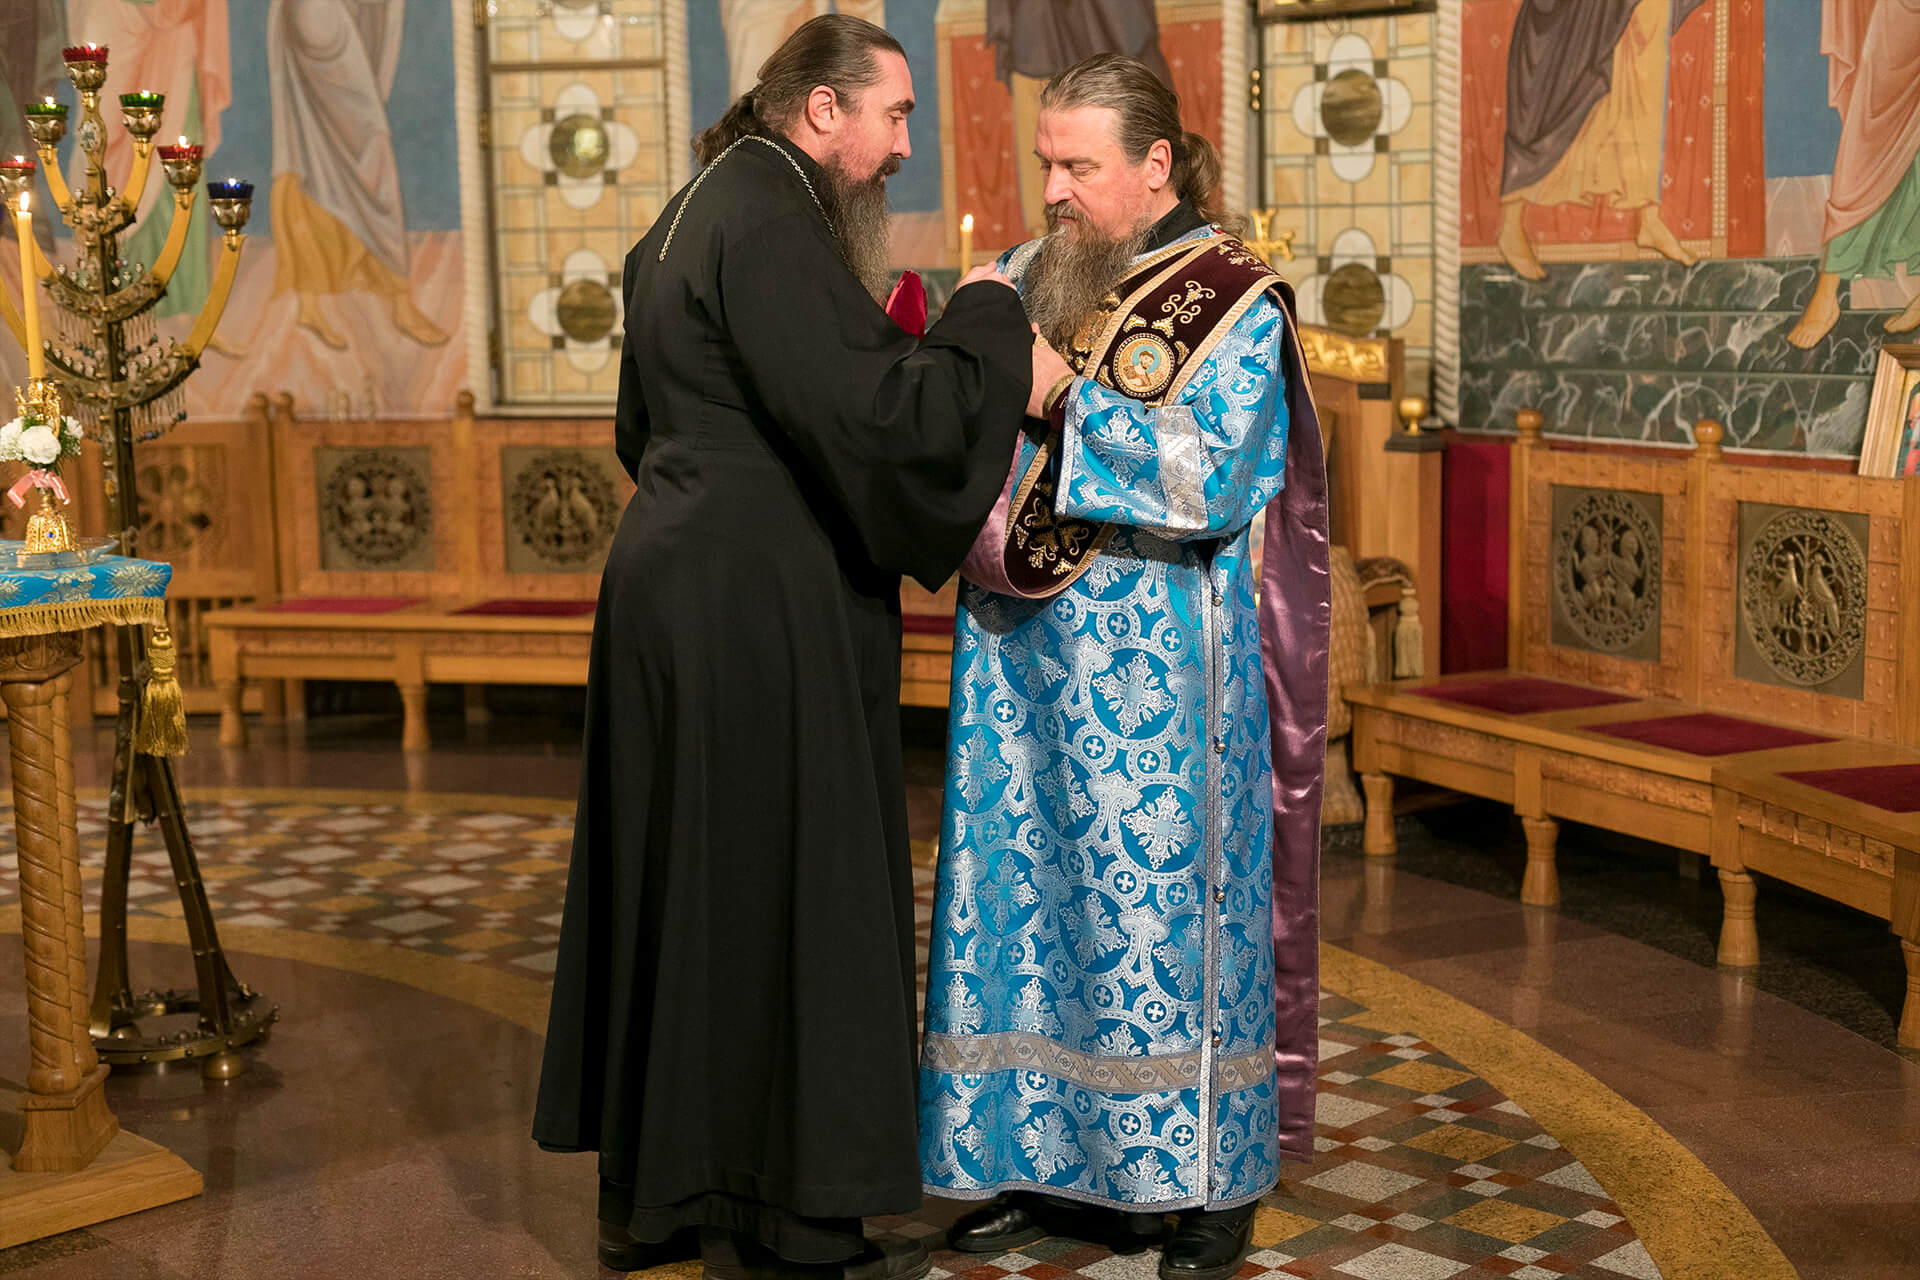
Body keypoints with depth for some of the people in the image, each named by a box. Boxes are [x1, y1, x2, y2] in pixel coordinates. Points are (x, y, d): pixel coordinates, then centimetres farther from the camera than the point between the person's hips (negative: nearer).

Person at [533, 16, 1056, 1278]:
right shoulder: (768, 219, -16)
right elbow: (866, 408, -25)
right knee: (785, 896, -1)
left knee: (683, 887, 15)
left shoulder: (696, 211, 16)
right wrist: (986, 321, -11)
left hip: (674, 584, 10)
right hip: (755, 612, -10)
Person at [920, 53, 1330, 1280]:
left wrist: (1064, 394, -19)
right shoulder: (1032, 278, 10)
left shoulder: (1234, 303, -7)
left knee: (1162, 905, 1)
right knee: (1030, 902, 10)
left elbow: (1211, 480, -17)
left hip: (1154, 676, -6)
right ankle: (1049, 1158, 23)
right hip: (1027, 665, 6)